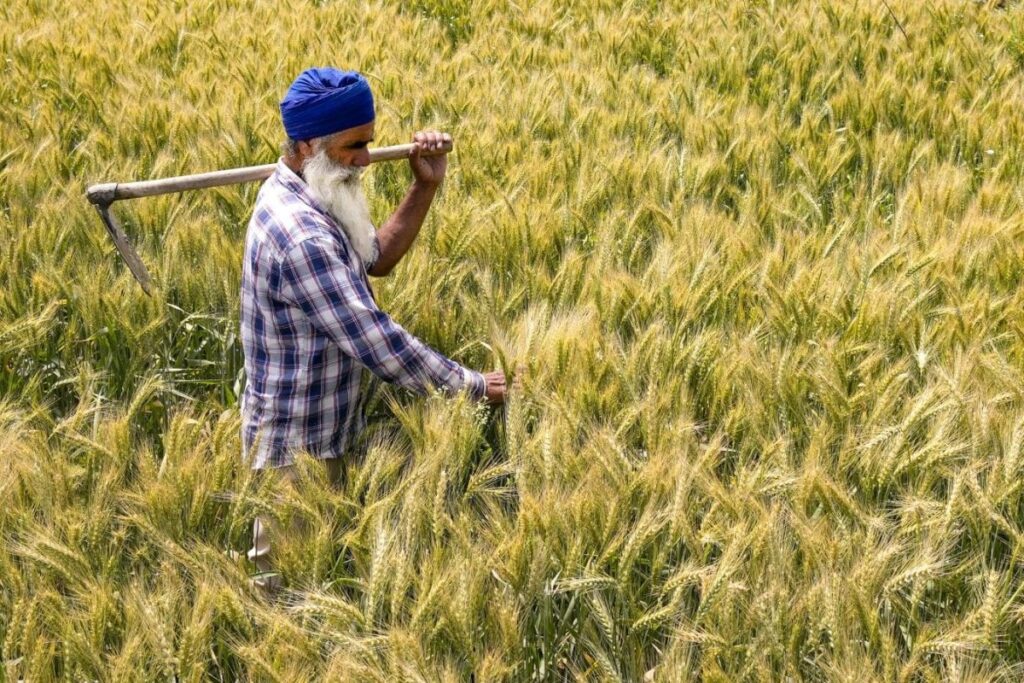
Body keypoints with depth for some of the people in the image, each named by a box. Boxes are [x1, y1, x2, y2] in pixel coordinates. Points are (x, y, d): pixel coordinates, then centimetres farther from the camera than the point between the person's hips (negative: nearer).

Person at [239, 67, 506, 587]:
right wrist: (474, 386, -19)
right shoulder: (301, 237, -30)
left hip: (321, 432, 10)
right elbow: (376, 341, -29)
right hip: (295, 453, -10)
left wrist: (425, 187, 2)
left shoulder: (301, 199, 3)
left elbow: (376, 258, 15)